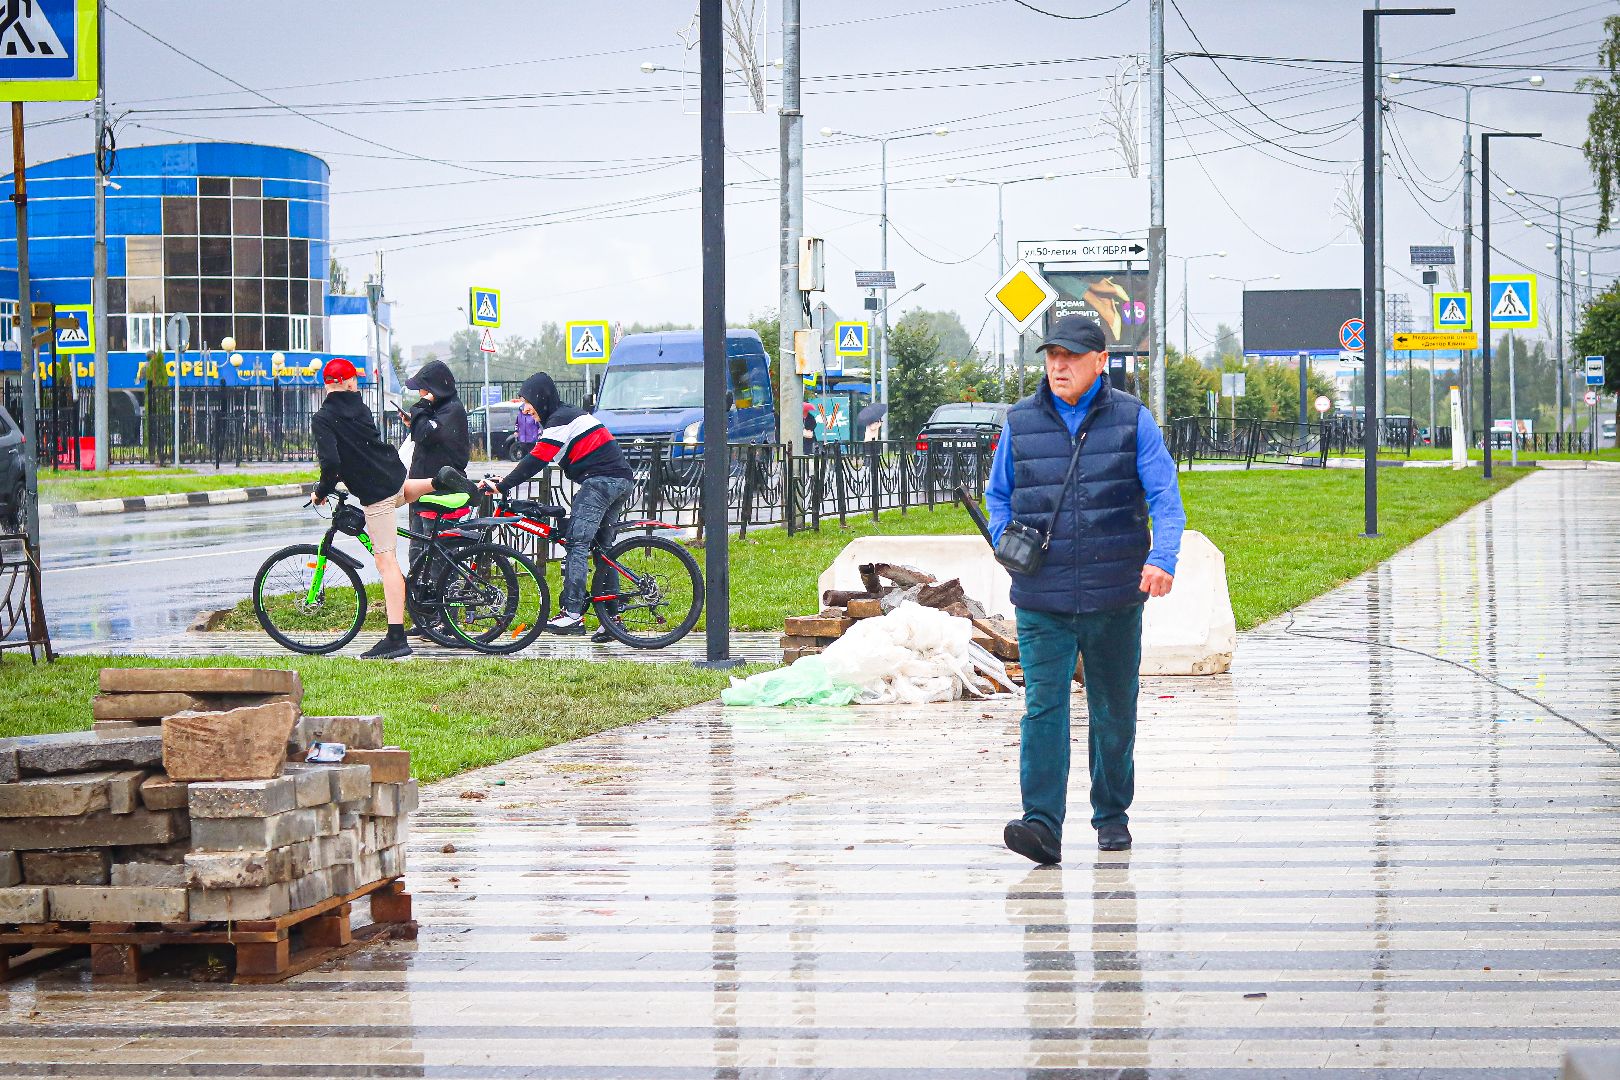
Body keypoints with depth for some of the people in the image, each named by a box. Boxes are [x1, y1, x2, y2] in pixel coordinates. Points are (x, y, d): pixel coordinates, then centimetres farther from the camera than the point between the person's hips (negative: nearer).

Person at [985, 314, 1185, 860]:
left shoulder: (1132, 420, 2)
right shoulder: (1021, 422, 6)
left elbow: (1165, 496, -5)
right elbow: (998, 494, 20)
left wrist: (1162, 558, -21)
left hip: (1114, 595, 0)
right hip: (1041, 597, 0)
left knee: (1113, 711, 11)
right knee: (1043, 707, -12)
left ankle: (1112, 815, 27)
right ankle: (1042, 825, -18)